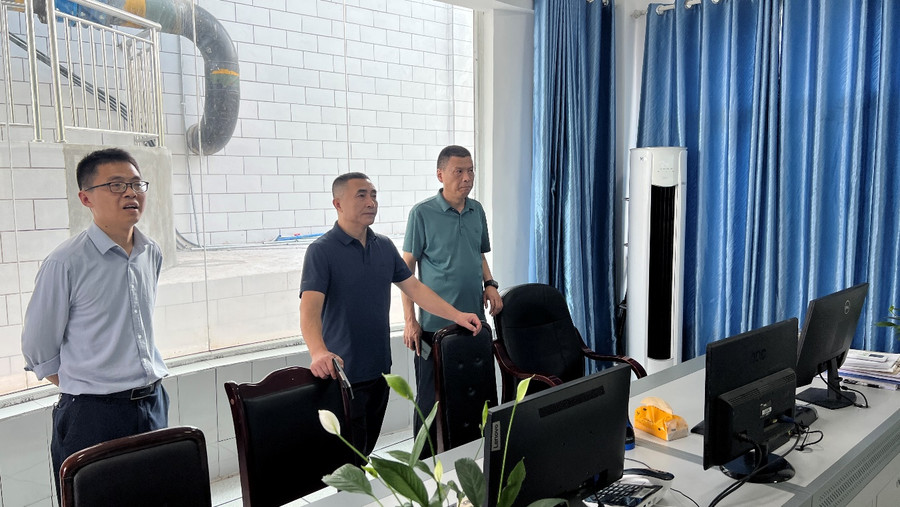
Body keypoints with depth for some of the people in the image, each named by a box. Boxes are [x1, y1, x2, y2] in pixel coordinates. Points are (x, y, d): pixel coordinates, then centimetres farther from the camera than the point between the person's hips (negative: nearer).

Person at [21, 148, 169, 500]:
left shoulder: (152, 254, 4)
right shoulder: (66, 263, -14)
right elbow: (39, 351, -4)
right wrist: (83, 391, 1)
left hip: (154, 404, 5)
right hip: (93, 416, -5)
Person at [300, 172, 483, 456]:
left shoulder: (384, 246, 8)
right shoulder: (322, 251, -12)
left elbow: (414, 287, 13)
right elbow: (310, 308, -23)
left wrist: (457, 315, 5)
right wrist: (318, 353, -41)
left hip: (379, 369, 6)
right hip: (343, 372, -6)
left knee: (367, 447, 16)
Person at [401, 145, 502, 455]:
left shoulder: (477, 210, 8)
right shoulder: (422, 213, -8)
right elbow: (407, 267, -6)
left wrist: (490, 284, 1)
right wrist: (409, 320, -10)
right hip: (435, 323, -5)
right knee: (430, 399, 6)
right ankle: (424, 461, 22)